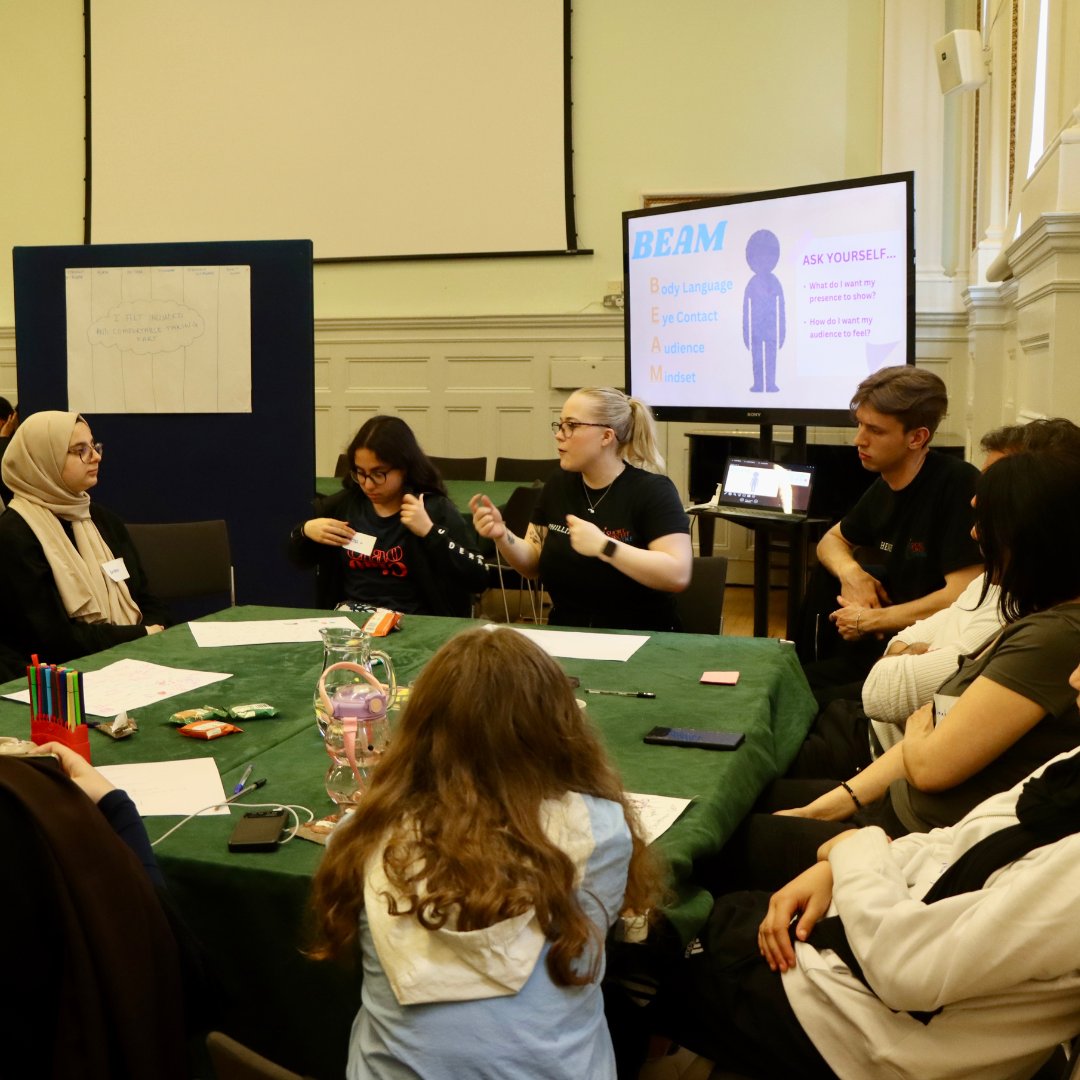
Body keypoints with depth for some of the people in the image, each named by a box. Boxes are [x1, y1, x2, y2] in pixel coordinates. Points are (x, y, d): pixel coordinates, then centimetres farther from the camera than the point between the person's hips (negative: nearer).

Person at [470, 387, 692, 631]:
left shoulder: (652, 490, -10)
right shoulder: (558, 486, 7)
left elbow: (678, 575, -21)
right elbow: (534, 565, 12)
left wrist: (602, 546, -26)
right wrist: (502, 535, -7)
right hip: (565, 635, 4)